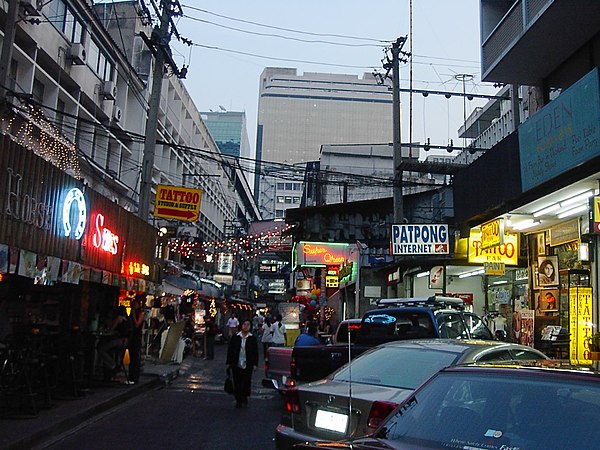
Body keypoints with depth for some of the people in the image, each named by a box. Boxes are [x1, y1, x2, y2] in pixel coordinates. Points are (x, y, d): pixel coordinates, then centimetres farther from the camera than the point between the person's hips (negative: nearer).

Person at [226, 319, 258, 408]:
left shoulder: (252, 338, 2)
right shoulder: (235, 337, 4)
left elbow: (255, 352, 4)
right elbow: (230, 350, 6)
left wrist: (255, 364, -2)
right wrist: (228, 363, 3)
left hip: (248, 366, -1)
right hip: (236, 365, 1)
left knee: (246, 383, -3)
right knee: (237, 383, 5)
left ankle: (244, 397, 20)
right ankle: (238, 400, 17)